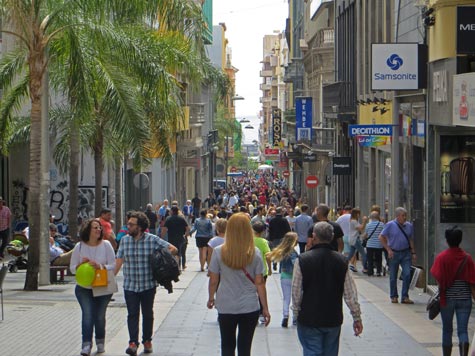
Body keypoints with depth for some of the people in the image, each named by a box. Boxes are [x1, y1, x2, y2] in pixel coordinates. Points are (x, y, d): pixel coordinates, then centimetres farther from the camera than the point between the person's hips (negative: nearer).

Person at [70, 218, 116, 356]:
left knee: (100, 315, 7)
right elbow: (72, 268, 4)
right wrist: (81, 264, -17)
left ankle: (100, 342, 26)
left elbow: (113, 265, -5)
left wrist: (100, 266, -22)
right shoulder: (80, 247, -1)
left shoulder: (106, 245, -4)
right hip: (84, 288, 0)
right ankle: (86, 344, -15)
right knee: (88, 314, -13)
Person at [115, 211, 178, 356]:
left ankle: (147, 341, 26)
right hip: (130, 285, 1)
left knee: (147, 314, 12)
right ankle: (133, 343, -11)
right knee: (132, 314, -7)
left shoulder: (152, 240, -6)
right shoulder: (125, 240, 3)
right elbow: (119, 260, 10)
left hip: (148, 285, -1)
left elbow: (173, 249, -4)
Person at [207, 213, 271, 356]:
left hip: (226, 307, 0)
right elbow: (259, 283, -6)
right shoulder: (254, 253, -8)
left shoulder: (219, 252, -9)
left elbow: (213, 281, -4)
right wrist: (265, 308, 2)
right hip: (249, 307, 0)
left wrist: (211, 298, 15)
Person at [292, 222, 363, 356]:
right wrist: (357, 318, 8)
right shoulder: (341, 260, -4)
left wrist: (297, 312, 10)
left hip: (309, 320, -3)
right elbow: (350, 294, -1)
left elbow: (296, 292, -7)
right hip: (333, 320, 3)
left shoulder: (302, 260, -11)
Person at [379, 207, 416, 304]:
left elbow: (411, 240, 15)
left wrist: (413, 252, 9)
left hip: (406, 253, 2)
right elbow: (381, 238, -3)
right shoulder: (390, 225, -5)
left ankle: (405, 297, -5)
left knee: (407, 274, -10)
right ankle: (393, 296, 21)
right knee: (393, 277, 6)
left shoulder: (409, 226, 6)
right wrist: (388, 250, -7)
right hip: (394, 253, -2)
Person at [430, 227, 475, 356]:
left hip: (447, 298, 0)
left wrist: (441, 291, 7)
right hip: (464, 299, 0)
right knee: (463, 331, 0)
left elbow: (438, 278, -11)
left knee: (447, 331, 13)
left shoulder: (441, 257, -7)